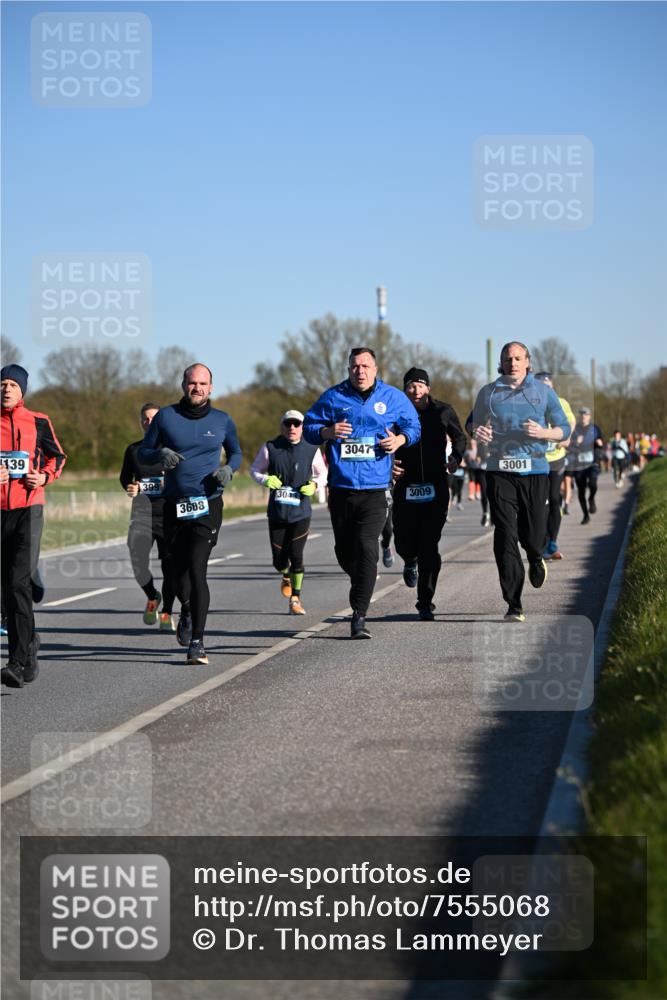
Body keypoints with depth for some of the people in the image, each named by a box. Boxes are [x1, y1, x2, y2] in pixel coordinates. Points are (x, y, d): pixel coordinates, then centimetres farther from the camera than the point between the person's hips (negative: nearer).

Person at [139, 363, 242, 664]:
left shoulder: (222, 421, 5)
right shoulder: (166, 416, 3)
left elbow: (236, 452, 20)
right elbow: (143, 452, 9)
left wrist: (229, 468, -2)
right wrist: (160, 454, -14)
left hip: (208, 506, -2)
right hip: (174, 505, 2)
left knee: (196, 570, -15)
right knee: (178, 571, 11)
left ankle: (197, 642, -13)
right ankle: (187, 612, 46)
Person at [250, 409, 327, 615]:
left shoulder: (311, 450, 0)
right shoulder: (270, 448, -1)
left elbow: (323, 473, 14)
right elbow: (255, 470, 10)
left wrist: (314, 485, -7)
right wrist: (265, 480, -11)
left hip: (301, 512, -1)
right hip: (276, 512, 1)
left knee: (296, 555, -8)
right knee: (279, 559, 2)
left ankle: (295, 599, 7)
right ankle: (286, 576, 40)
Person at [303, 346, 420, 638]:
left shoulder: (392, 398, 5)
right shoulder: (333, 397, 5)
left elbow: (413, 426, 16)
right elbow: (309, 426, 9)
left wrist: (400, 439, -5)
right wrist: (327, 432, -12)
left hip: (375, 488, -2)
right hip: (341, 487, 2)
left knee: (367, 549, -14)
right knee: (344, 549, 10)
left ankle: (359, 615, -13)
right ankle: (362, 584, 42)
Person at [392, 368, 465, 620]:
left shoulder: (443, 412, 2)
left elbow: (460, 438, 17)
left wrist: (456, 458, -2)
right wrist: (388, 464, -9)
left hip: (436, 489, -1)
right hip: (406, 489, 1)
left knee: (429, 548, -6)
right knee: (404, 543, -1)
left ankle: (425, 604, 1)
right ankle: (410, 561, 39)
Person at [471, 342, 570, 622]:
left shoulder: (543, 392, 7)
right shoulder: (488, 393, 9)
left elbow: (564, 429, 9)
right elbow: (474, 424, 19)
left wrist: (543, 432, -12)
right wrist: (478, 432, -5)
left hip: (535, 471, 0)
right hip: (500, 472, 0)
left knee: (533, 535, 2)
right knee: (505, 536, -8)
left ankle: (536, 560, 43)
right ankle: (514, 606, -6)